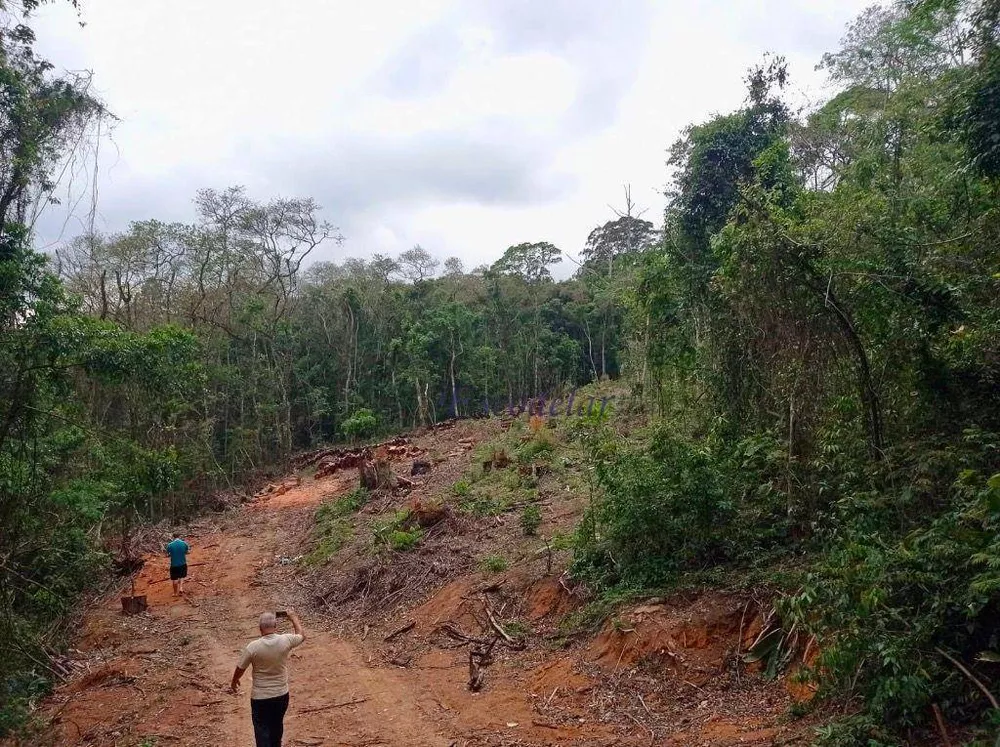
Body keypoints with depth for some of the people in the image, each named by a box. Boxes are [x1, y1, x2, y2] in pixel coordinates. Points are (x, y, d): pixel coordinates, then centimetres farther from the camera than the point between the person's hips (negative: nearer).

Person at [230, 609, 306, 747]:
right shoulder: (285, 641, -16)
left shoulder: (253, 647, -20)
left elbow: (240, 668, -5)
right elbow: (302, 635, 6)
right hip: (281, 695, 3)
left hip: (260, 697, -3)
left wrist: (234, 682, 15)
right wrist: (293, 617, 18)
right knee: (277, 726, 24)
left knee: (262, 729, 9)